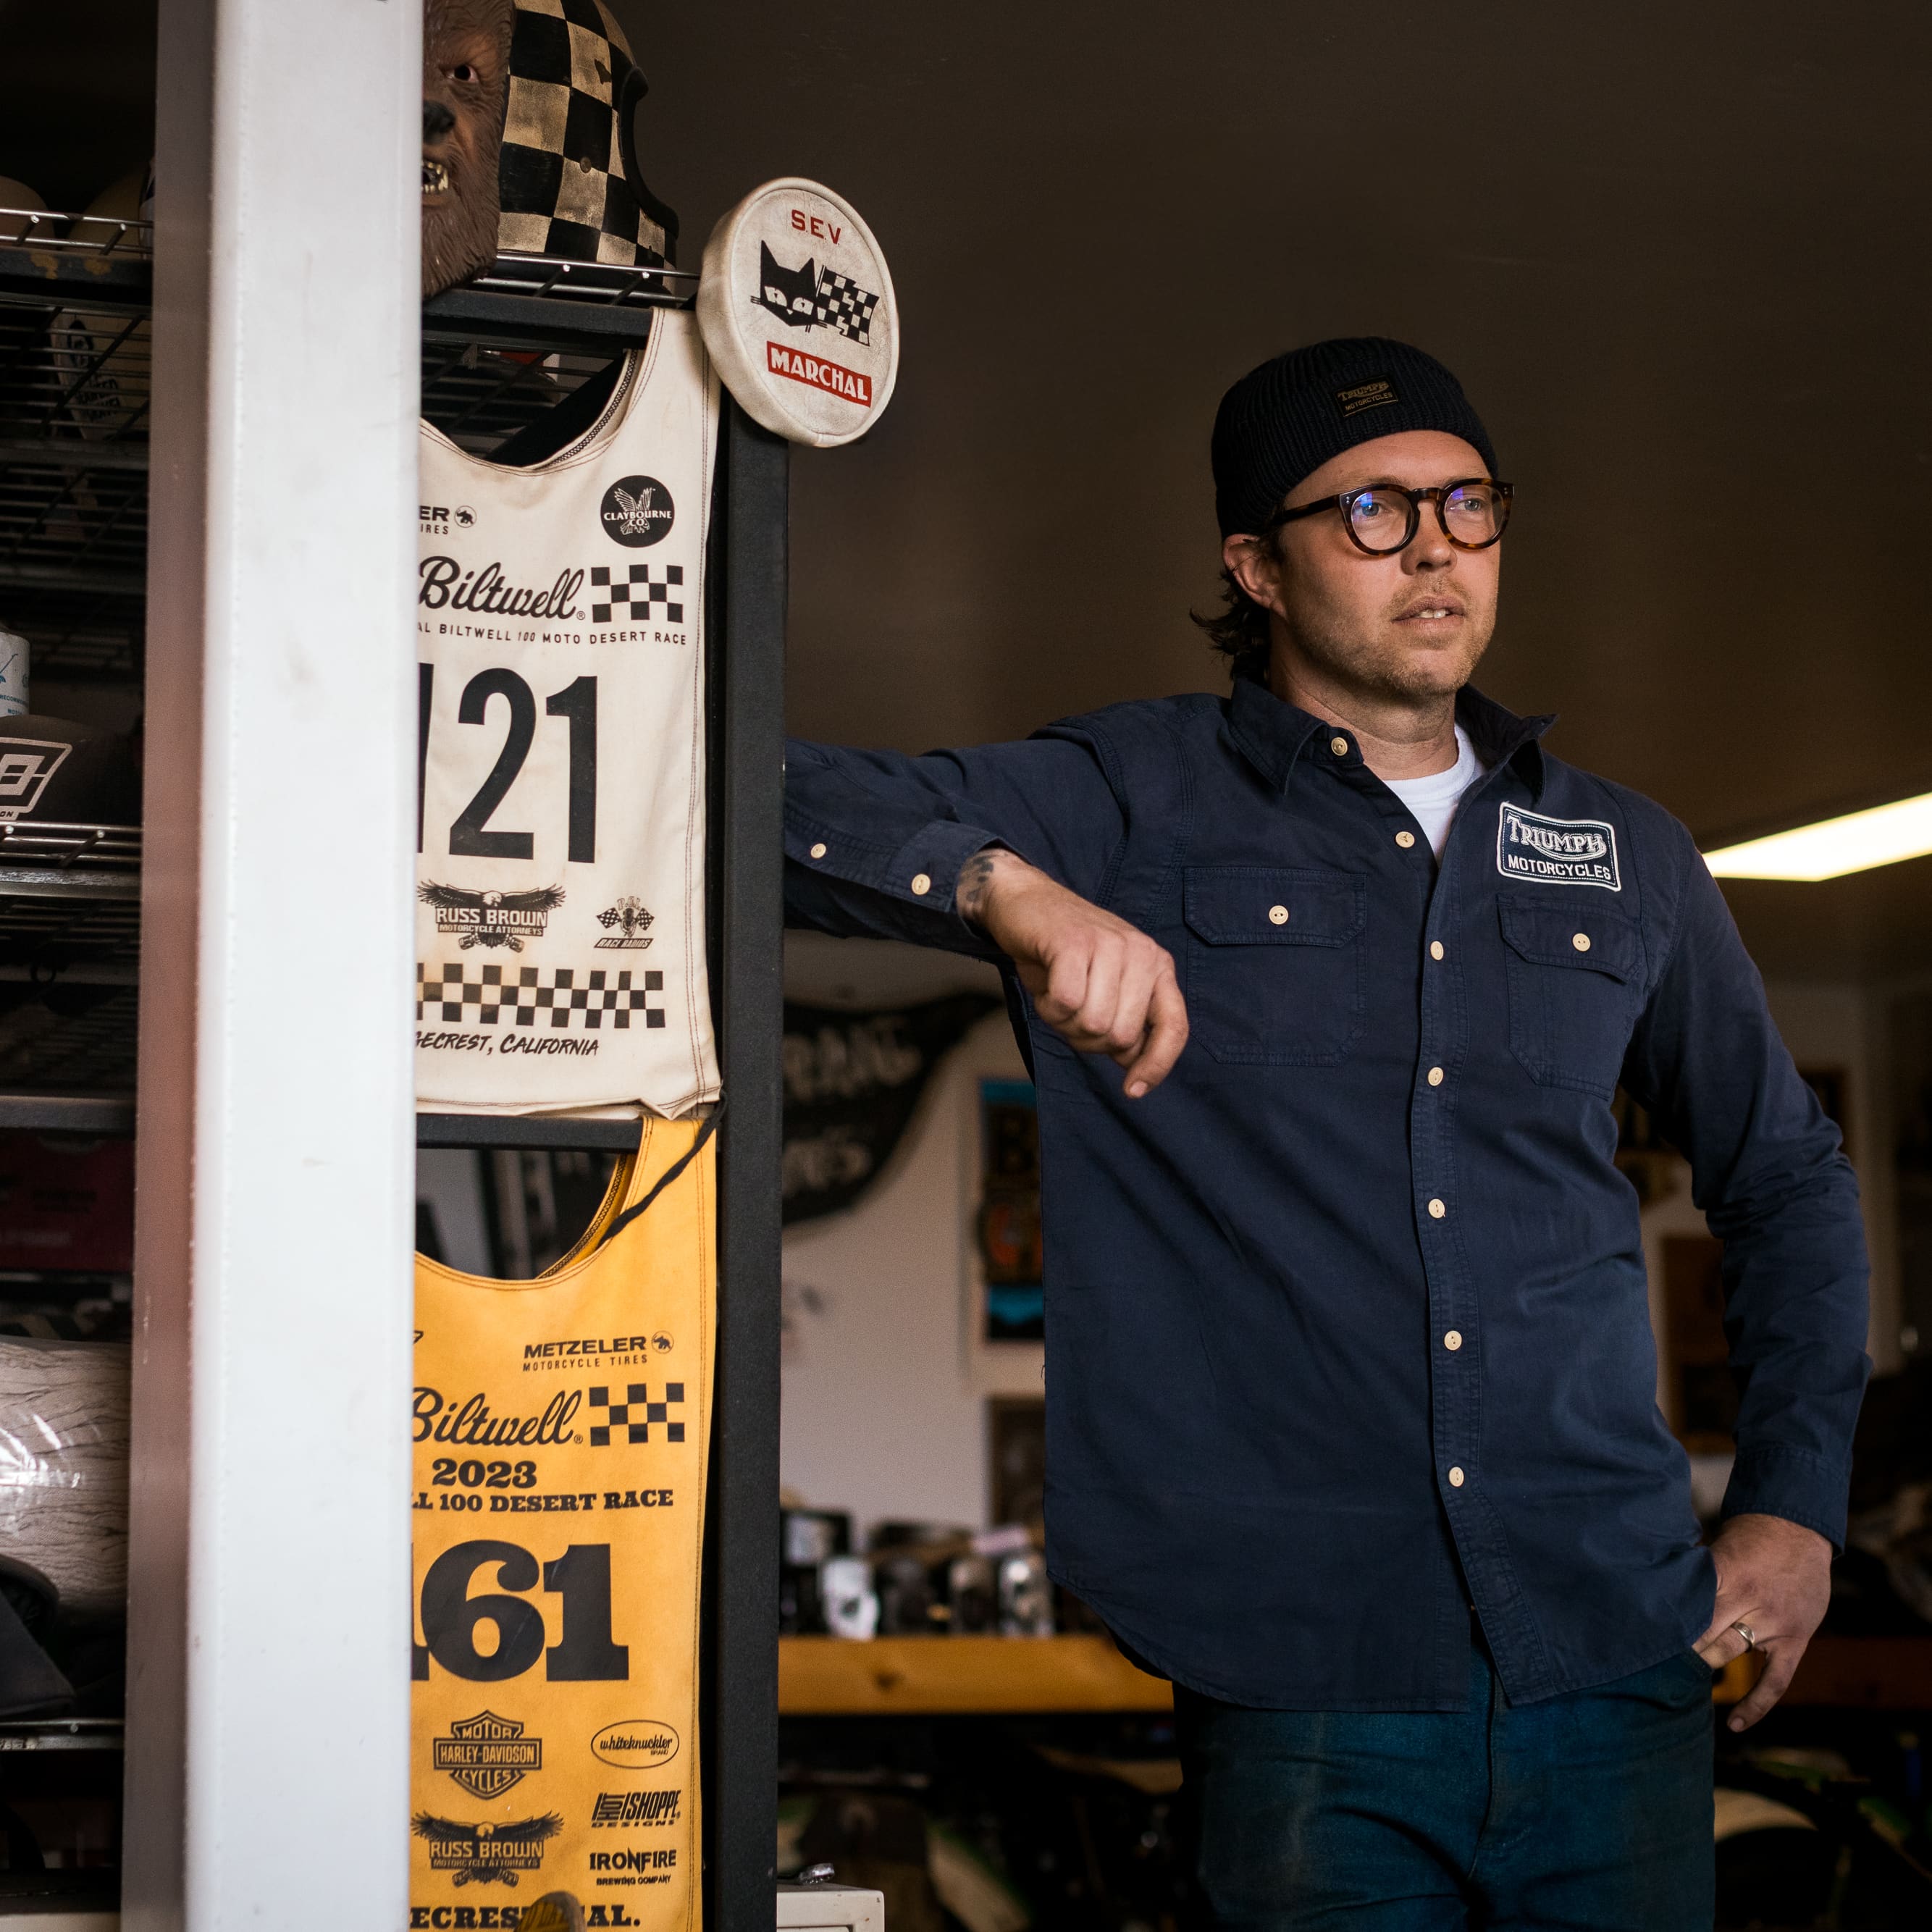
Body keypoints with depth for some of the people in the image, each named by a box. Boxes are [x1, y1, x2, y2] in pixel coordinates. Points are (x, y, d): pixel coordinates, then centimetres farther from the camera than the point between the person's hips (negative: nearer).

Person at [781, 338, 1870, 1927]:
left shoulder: (1627, 858, 14)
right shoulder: (1132, 808, 2)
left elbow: (1785, 1176, 25)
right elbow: (783, 807, -9)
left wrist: (1796, 1501, 14)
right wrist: (1007, 886, -28)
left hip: (1620, 1667, 4)